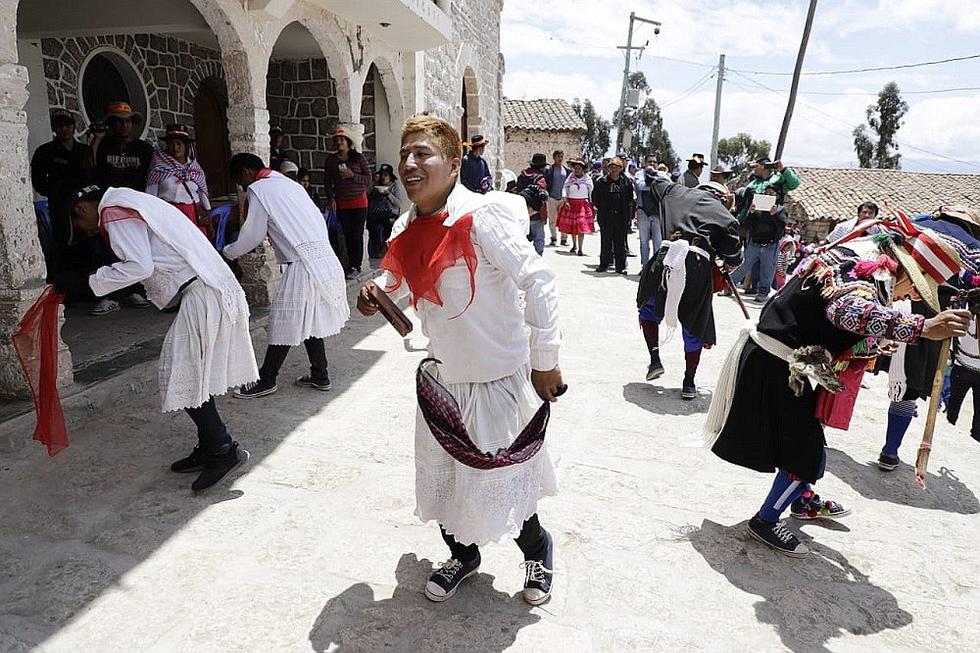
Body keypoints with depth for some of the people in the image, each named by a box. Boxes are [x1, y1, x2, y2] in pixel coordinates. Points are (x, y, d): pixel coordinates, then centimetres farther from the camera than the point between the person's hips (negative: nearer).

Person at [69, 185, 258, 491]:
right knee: (194, 374, 14)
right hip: (216, 288, 10)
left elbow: (140, 267, -16)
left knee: (184, 377, -4)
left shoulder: (114, 211, -6)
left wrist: (93, 281, -6)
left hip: (202, 293, -10)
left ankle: (222, 449, 4)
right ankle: (209, 448, 22)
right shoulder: (127, 202, 25)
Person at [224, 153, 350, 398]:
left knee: (285, 321, 1)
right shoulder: (289, 184, 22)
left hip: (303, 261, -8)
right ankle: (319, 376, 23)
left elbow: (252, 236, 0)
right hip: (324, 256, 8)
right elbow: (319, 219, 20)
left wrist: (227, 252, 16)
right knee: (309, 319, 17)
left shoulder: (258, 189, -1)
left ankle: (266, 380, 13)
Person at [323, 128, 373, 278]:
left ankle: (356, 266, -2)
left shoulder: (358, 157, 0)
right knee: (347, 235, 3)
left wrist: (352, 175, -14)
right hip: (341, 203, 3)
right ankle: (351, 264, 10)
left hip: (359, 202, -3)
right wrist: (331, 198, -1)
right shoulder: (330, 160, 8)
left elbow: (369, 179, -2)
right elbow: (327, 182, 12)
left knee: (357, 234, -6)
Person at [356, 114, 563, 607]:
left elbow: (538, 281, -21)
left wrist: (545, 362, -17)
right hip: (443, 377, 7)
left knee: (501, 478, 7)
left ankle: (536, 549, 40)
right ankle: (463, 555, 46)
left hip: (498, 379, -7)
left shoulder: (481, 215, -21)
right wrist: (377, 289, -2)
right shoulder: (407, 228, 1)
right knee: (439, 475, 17)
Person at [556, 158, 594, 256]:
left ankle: (580, 249, -7)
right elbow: (565, 189, 0)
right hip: (571, 204, 2)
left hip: (583, 204, -2)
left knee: (582, 226, -9)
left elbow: (591, 192, 7)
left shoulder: (587, 179, 2)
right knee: (571, 225, 8)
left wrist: (592, 204, 4)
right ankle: (574, 245, 28)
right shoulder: (570, 178, 3)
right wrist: (565, 201, -14)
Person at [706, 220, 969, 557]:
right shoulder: (873, 271, -19)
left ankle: (804, 499, 47)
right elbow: (849, 309, -43)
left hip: (776, 361, 10)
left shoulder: (863, 252, 12)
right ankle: (765, 521, 17)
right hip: (777, 368, -10)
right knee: (807, 454, 0)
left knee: (805, 434, 26)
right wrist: (922, 327, -49)